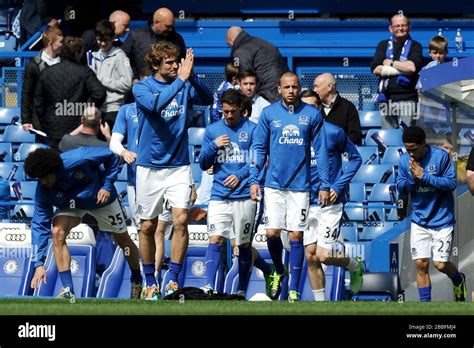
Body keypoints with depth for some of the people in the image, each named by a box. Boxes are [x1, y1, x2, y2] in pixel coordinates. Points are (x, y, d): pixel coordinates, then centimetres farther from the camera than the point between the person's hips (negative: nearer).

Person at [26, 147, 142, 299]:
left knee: (123, 240, 10)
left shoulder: (76, 160, -39)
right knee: (57, 232, -27)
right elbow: (39, 225, -24)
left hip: (102, 197, -1)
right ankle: (67, 290, -24)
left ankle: (136, 281, 42)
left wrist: (107, 185, -30)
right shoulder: (43, 191, -28)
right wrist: (39, 264, -29)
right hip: (72, 205, 1)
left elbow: (111, 155, -25)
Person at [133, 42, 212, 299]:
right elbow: (156, 104, -26)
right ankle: (150, 282, 20)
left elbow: (207, 100, -14)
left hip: (179, 166, 1)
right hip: (149, 167, -1)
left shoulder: (184, 86, 2)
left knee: (181, 220, -14)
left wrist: (191, 77, -29)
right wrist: (180, 80, -30)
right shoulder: (141, 88, -5)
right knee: (148, 227, 6)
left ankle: (173, 278, -7)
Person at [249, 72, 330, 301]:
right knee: (272, 232, -3)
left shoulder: (312, 114, 2)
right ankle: (278, 272, 26)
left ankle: (293, 290, 5)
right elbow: (259, 148, 7)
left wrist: (325, 185, 1)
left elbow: (321, 151, 4)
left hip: (300, 186, -1)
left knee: (296, 236, -2)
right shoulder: (269, 113, 4)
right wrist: (254, 180, -1)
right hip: (274, 185, 1)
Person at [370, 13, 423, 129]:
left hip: (407, 99, -3)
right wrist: (403, 69, -5)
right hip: (387, 99, 3)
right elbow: (376, 69, 0)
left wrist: (391, 63, 0)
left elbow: (413, 67, -12)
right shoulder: (383, 45, 15)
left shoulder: (415, 46, 8)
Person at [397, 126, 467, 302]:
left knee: (440, 264, -5)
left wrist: (424, 176, -22)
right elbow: (400, 186, 5)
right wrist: (413, 179, -17)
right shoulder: (404, 160, -2)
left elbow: (451, 183, -15)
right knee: (421, 264, -2)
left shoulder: (440, 156, -14)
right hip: (419, 220, 3)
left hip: (442, 220, -3)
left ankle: (458, 280, 28)